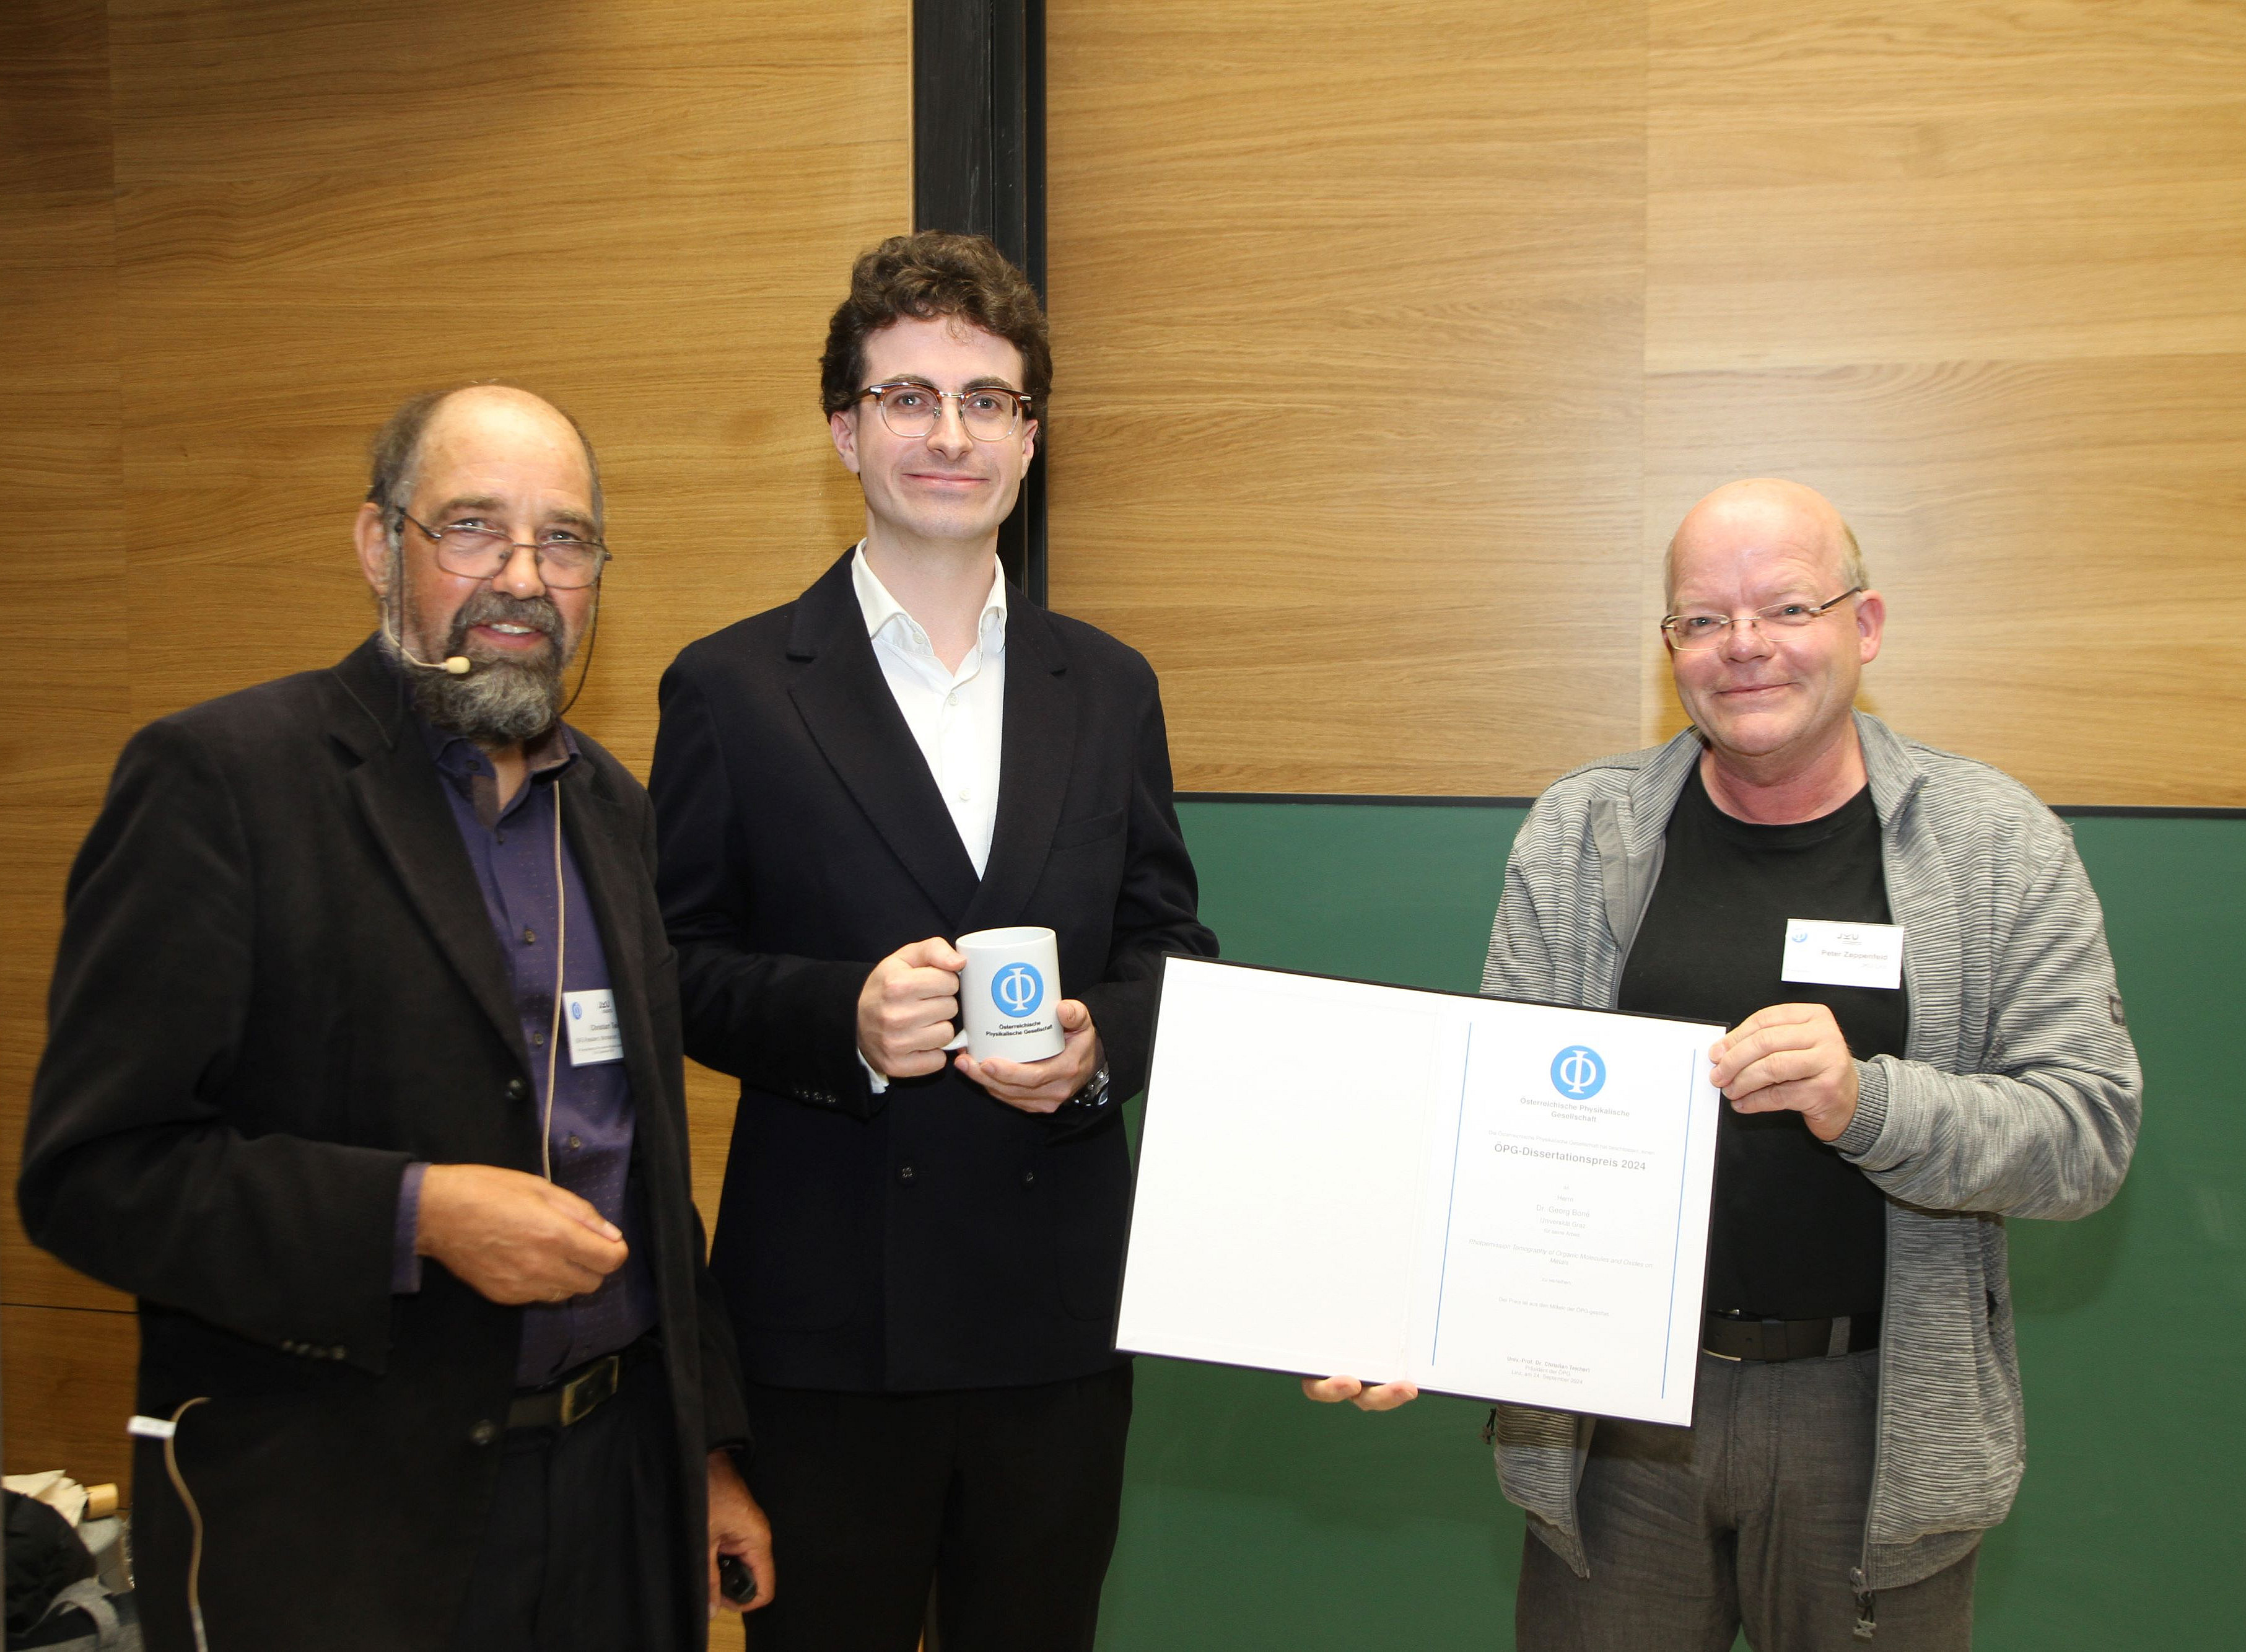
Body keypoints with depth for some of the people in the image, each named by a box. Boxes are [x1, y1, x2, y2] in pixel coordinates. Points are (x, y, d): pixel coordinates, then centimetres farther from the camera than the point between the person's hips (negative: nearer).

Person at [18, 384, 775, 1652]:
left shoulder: (614, 807, 9)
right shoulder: (221, 779, -11)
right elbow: (90, 1170, -14)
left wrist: (711, 1447, 13)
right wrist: (412, 1215, -24)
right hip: (332, 1519, -5)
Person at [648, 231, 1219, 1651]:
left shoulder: (1110, 690, 8)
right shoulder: (732, 690, -1)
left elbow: (1168, 947, 10)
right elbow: (675, 971, -2)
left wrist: (1098, 1044, -11)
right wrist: (841, 1015, -20)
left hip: (1061, 1312, 3)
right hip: (830, 1319, -2)